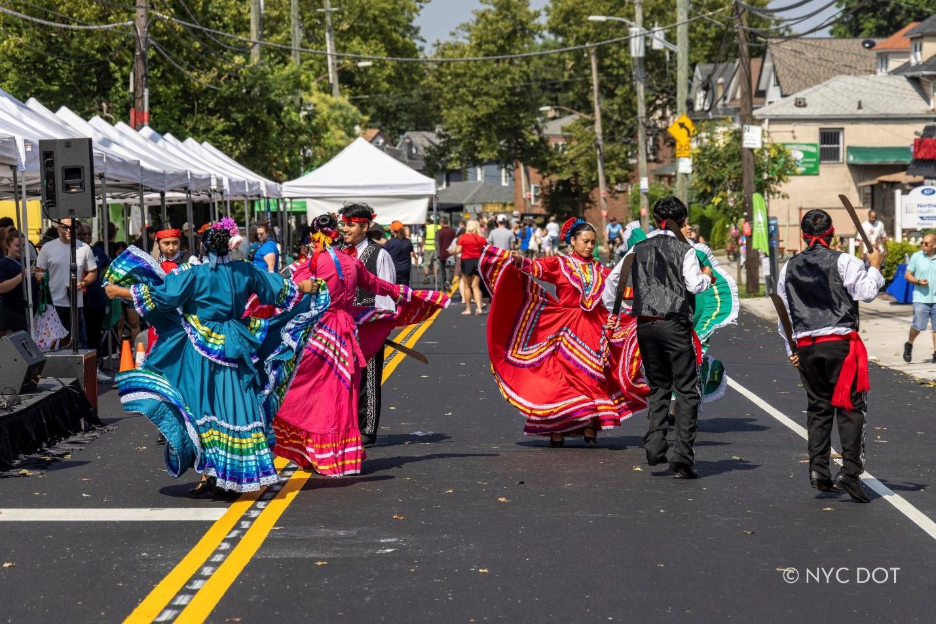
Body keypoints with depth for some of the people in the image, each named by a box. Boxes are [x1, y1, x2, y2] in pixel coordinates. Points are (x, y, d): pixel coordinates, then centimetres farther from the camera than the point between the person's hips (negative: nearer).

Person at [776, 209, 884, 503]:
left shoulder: (789, 268, 11)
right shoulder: (844, 262, -6)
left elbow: (784, 313, 13)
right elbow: (866, 292, -10)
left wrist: (791, 349, 19)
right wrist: (875, 267, 6)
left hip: (806, 347, 5)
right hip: (840, 342, -4)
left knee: (818, 407, 13)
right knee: (850, 407, -1)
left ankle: (818, 470, 9)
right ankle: (850, 470, -10)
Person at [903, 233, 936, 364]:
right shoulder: (916, 256, -1)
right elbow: (907, 275, 2)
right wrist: (918, 281, -15)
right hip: (921, 298, -2)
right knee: (918, 326, -7)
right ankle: (909, 345, 20)